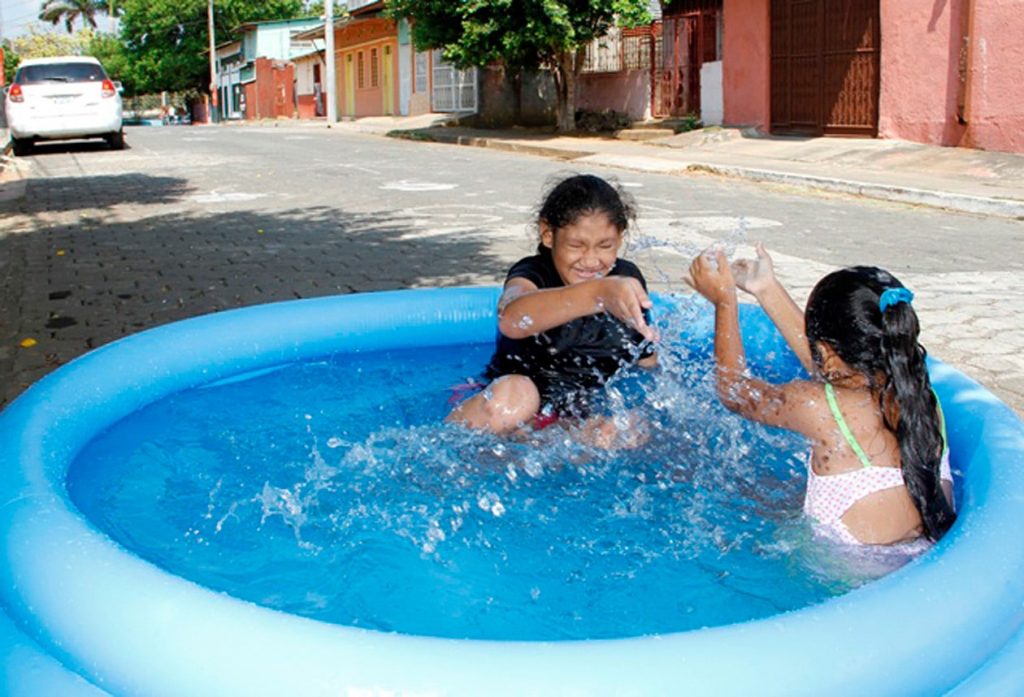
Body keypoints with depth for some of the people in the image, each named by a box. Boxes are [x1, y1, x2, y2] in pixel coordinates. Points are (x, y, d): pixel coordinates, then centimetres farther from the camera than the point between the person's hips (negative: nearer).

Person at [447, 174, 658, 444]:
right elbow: (511, 319, -44)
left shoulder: (627, 279, 0)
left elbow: (647, 366, 9)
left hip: (581, 419, 4)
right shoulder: (533, 274, -16)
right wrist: (599, 293, -59)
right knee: (513, 395, -38)